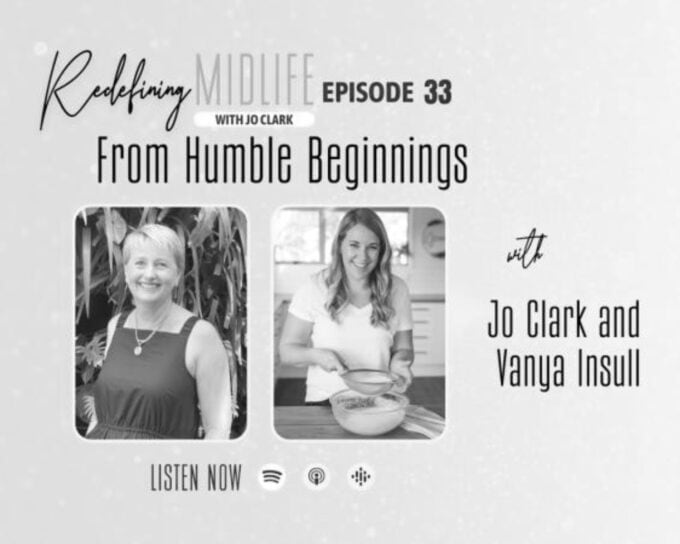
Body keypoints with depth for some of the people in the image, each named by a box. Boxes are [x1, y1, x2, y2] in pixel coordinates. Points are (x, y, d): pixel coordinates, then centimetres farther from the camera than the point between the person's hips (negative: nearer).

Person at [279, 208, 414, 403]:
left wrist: (400, 361, -7)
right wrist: (316, 355, -17)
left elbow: (403, 348, 15)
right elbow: (286, 350, 3)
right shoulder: (315, 288, -2)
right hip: (324, 401, -2)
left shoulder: (396, 290, 5)